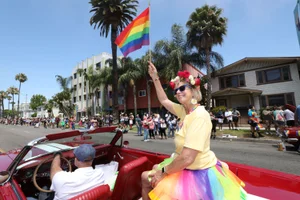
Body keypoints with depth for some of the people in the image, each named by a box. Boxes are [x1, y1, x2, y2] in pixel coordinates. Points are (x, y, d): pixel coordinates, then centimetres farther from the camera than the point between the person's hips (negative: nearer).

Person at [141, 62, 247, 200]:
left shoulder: (199, 115, -26)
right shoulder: (184, 110, 0)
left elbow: (187, 158, -30)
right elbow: (164, 100, 15)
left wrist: (163, 171, -15)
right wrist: (155, 78, 14)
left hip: (197, 174, -8)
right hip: (189, 168, 9)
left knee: (148, 178, -11)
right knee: (146, 176, 20)